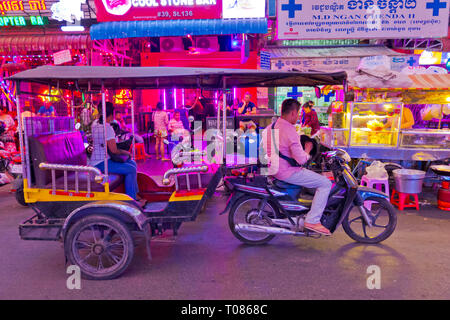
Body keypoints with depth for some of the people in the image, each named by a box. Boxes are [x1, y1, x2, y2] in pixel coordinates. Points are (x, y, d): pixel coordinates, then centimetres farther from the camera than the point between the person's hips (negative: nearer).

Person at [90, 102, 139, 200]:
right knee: (131, 170, -18)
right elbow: (114, 150, -20)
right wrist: (126, 152, -5)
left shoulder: (95, 123, 7)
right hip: (100, 163, -10)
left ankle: (135, 194, 17)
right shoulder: (107, 128, -22)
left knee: (133, 163, 11)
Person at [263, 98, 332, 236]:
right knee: (325, 183, -6)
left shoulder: (271, 127, 8)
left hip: (274, 169, 10)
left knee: (309, 173, 32)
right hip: (287, 172, -10)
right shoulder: (290, 131, -20)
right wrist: (307, 150, -2)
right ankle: (312, 220, -7)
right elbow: (301, 159, -22)